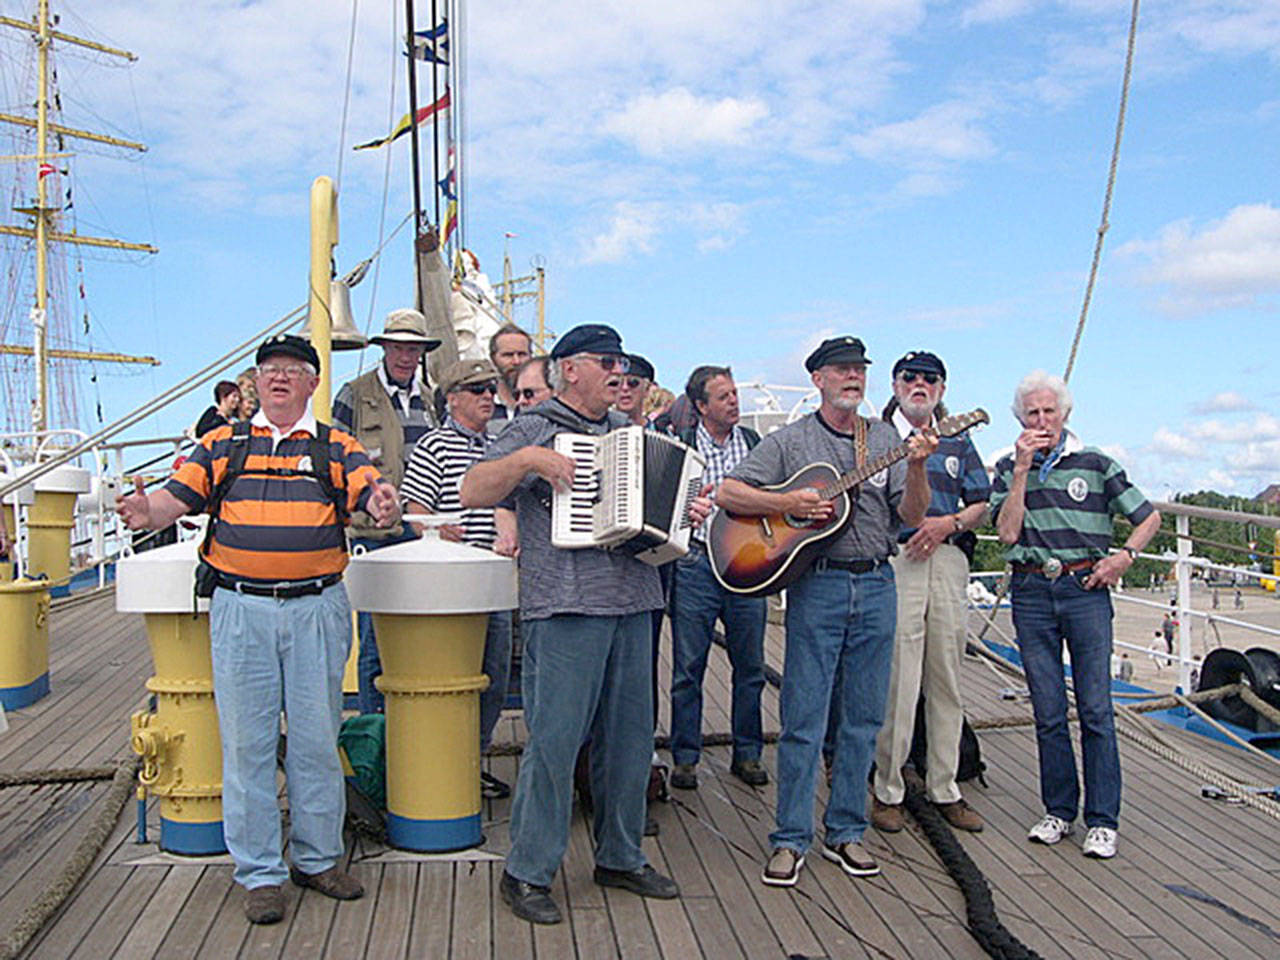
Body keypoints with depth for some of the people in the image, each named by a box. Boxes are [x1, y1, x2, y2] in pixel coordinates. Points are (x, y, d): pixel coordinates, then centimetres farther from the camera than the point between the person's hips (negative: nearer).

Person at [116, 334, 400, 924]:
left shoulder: (338, 448, 8)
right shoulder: (222, 445, 11)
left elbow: (374, 496, -5)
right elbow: (177, 497, 4)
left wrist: (384, 507, -29)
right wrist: (146, 513, -18)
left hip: (317, 608, 0)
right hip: (240, 608, 1)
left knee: (316, 738, 7)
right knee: (246, 741, 4)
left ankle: (317, 858, 24)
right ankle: (259, 871, 16)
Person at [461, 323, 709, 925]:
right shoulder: (535, 429, 0)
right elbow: (473, 494, -7)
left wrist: (688, 510, 11)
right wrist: (527, 460, -20)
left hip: (632, 604, 7)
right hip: (564, 608, -6)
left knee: (629, 737, 12)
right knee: (554, 740, -4)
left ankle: (621, 858, 27)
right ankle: (527, 873, 10)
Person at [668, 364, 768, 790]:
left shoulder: (753, 441, 12)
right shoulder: (679, 445, 1)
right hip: (695, 564, -3)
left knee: (750, 666, 8)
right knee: (688, 667, 2)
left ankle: (747, 753, 22)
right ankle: (685, 757, 15)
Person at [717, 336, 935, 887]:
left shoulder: (885, 439, 12)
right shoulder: (790, 441, 3)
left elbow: (912, 516, 5)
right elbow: (726, 494, -2)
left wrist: (917, 468, -12)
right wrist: (786, 503, -14)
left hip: (876, 586, 4)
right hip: (816, 586, -3)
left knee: (864, 718, 8)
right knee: (804, 719, -1)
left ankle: (846, 831, 21)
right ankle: (791, 839, 9)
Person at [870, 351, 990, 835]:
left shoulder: (957, 442, 19)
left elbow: (982, 505, 14)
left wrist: (949, 523, -3)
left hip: (948, 560, 4)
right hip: (894, 561, -4)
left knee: (946, 681, 7)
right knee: (896, 681, -6)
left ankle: (944, 788, 17)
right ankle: (888, 790, 5)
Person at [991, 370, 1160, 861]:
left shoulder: (1094, 463, 5)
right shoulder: (1009, 468, 9)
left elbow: (1149, 516, 11)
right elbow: (1008, 531, -5)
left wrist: (1125, 555, -5)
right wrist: (1022, 469, -8)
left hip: (1085, 588, -1)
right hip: (1031, 593, 1)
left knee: (1095, 707, -3)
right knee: (1048, 711, 6)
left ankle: (1102, 820, 5)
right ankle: (1058, 810, 17)